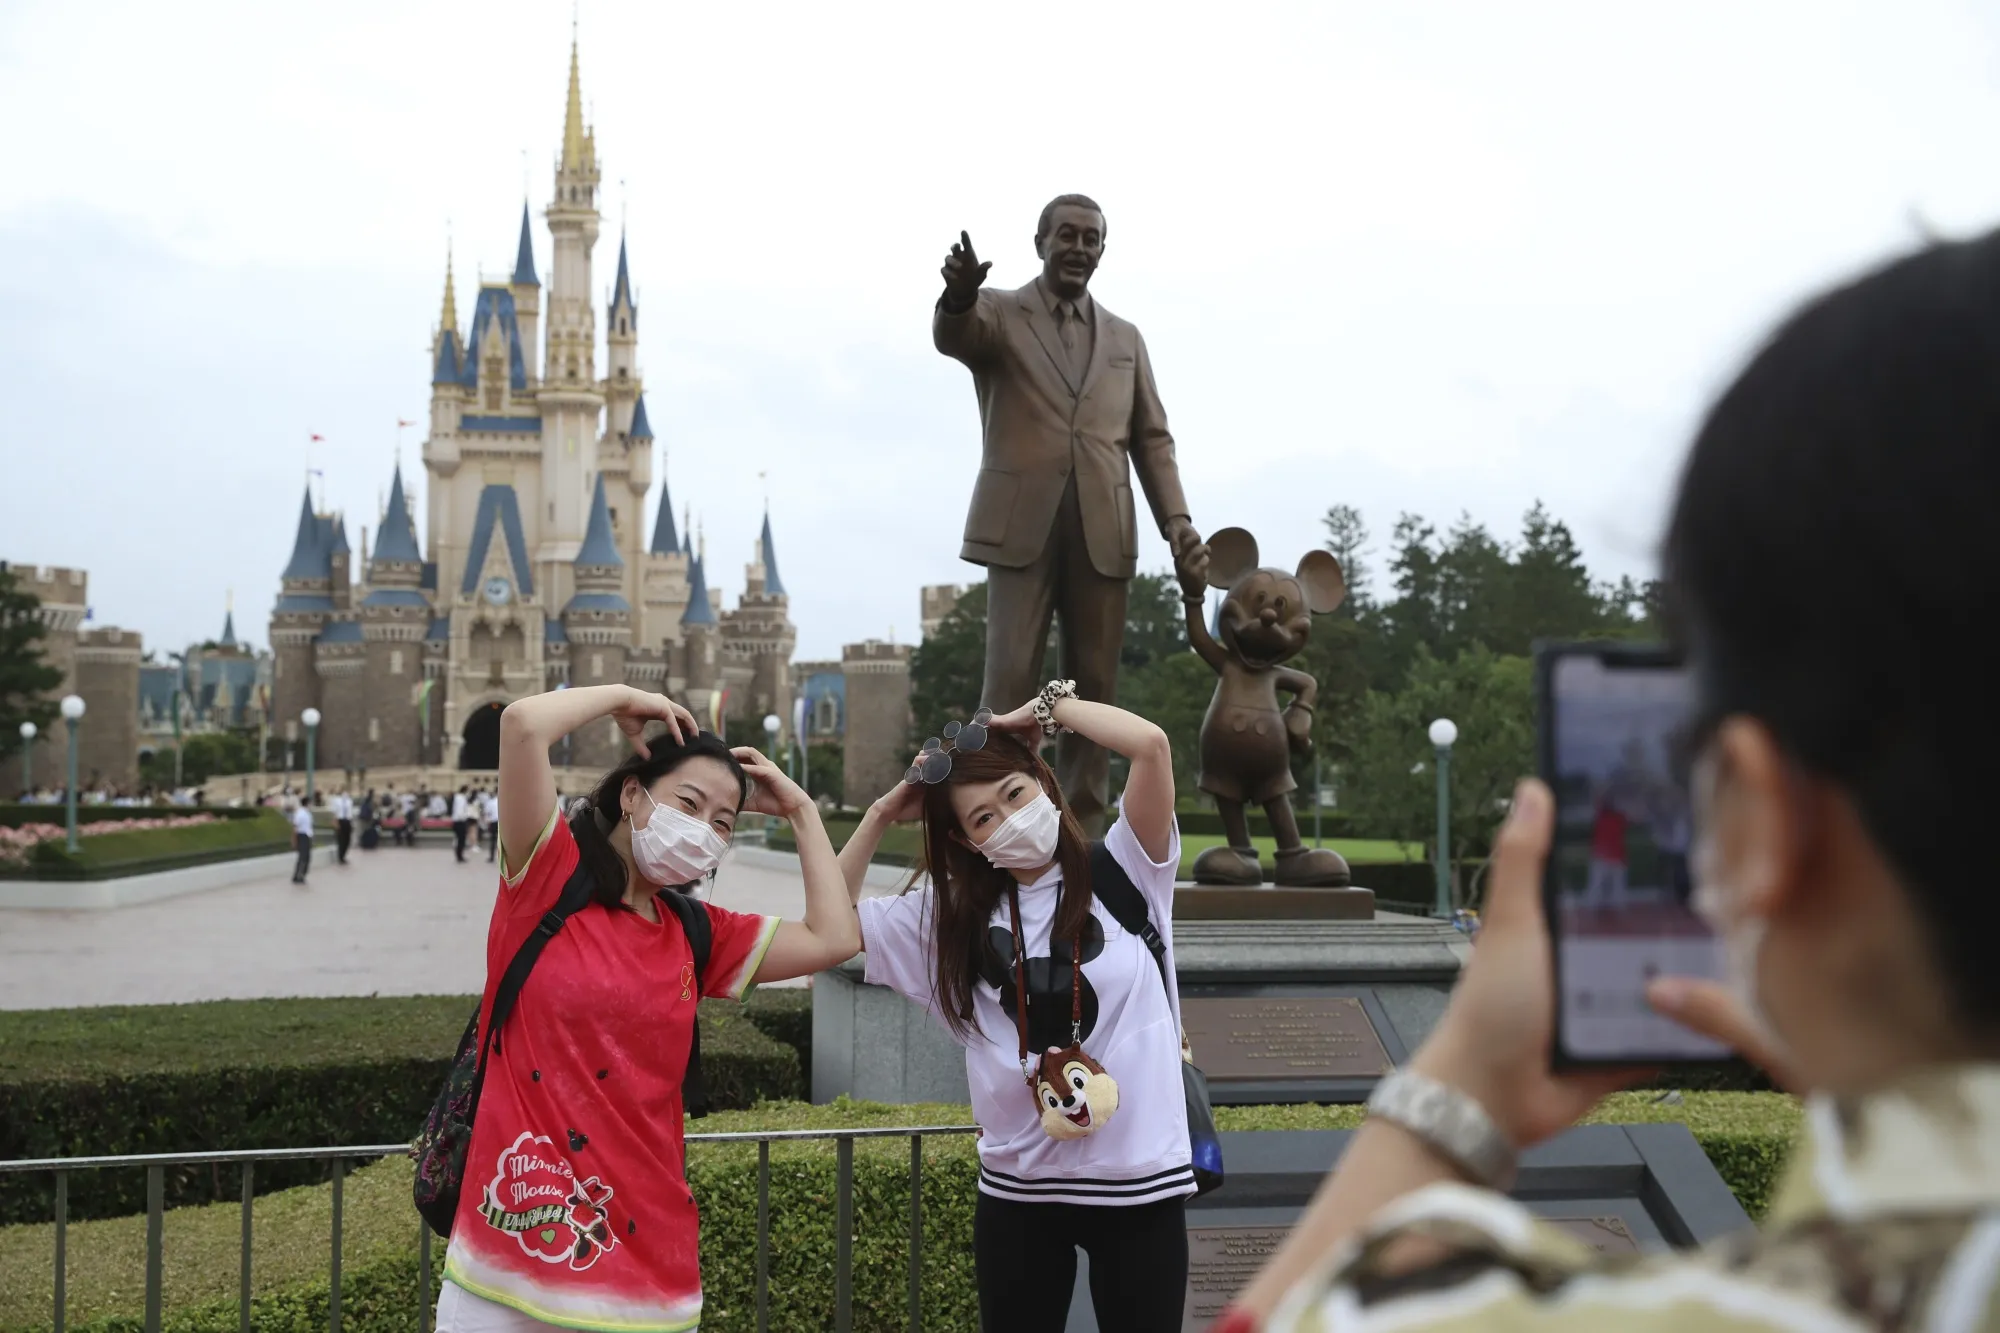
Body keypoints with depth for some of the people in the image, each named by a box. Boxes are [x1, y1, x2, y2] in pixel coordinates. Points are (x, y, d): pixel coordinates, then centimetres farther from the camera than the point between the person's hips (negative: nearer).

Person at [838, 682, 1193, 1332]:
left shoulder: (1125, 872, -3)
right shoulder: (952, 917, 6)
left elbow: (1151, 744, -17)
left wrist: (1047, 705, -4)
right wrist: (882, 815, 4)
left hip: (1139, 1183, -2)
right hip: (1017, 1189, 3)